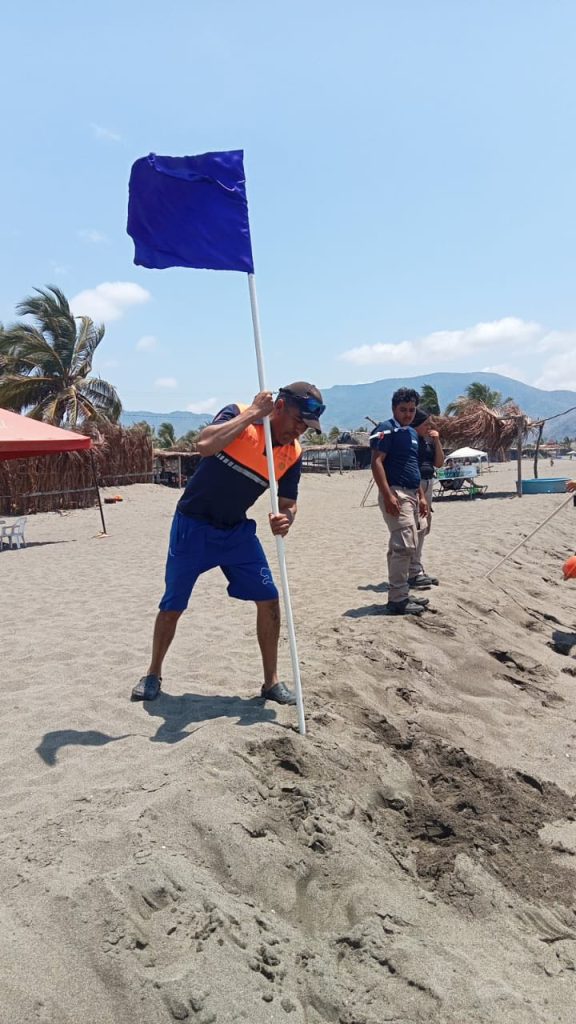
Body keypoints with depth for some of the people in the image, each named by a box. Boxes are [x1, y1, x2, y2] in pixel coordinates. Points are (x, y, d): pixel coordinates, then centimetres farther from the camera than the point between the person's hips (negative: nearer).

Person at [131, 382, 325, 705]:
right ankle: (153, 675, 28)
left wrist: (285, 520, -25)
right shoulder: (238, 415, -18)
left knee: (269, 599, -3)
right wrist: (253, 412, -32)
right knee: (173, 605, 5)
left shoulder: (293, 454, -6)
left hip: (238, 530, 4)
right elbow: (205, 445, -37)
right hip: (193, 525, -4)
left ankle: (272, 682, 13)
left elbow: (288, 504, 0)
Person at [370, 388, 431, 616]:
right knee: (404, 545, -13)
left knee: (401, 546, 12)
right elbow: (376, 462, -16)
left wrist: (421, 496, 20)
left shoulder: (412, 433, 19)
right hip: (395, 494, -9)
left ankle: (402, 595, 19)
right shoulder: (387, 430, -8)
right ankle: (397, 599, -8)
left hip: (411, 494, 9)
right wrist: (388, 495, -23)